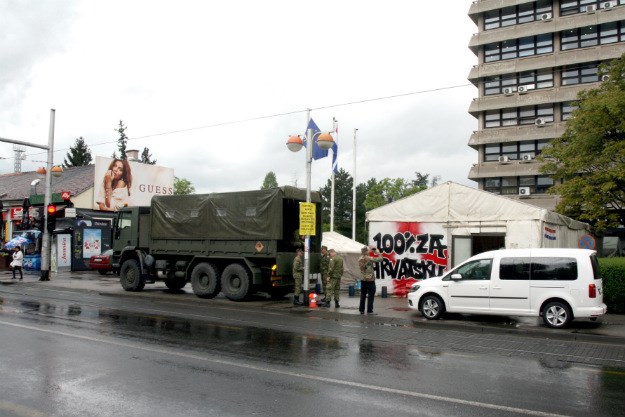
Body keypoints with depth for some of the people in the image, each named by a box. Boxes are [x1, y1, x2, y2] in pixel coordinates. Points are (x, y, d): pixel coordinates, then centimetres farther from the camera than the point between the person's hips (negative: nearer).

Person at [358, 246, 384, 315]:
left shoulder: (360, 259, 2)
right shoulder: (369, 259, -17)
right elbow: (380, 259, -15)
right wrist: (377, 252, 0)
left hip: (363, 280, 6)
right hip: (370, 280, -6)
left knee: (363, 295, 13)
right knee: (371, 295, 1)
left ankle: (361, 310, 17)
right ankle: (369, 311, 1)